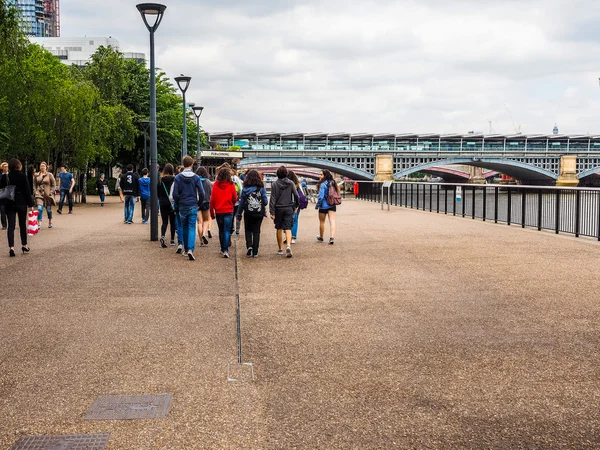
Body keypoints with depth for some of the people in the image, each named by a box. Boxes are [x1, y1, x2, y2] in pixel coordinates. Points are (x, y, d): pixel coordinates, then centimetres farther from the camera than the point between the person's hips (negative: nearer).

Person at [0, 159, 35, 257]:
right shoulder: (23, 176, -7)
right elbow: (27, 191, -7)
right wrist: (31, 204, -2)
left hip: (9, 204, 1)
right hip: (21, 203, -1)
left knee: (11, 226, 0)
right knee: (23, 225, 14)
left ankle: (11, 247, -13)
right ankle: (24, 246, 22)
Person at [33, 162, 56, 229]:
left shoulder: (50, 175, 0)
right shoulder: (36, 175, 7)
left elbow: (54, 184, 2)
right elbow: (34, 185, 13)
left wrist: (51, 192, -6)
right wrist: (35, 192, 2)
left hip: (47, 194, -1)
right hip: (39, 194, 1)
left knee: (48, 209, 10)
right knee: (39, 208, -14)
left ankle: (50, 222, 32)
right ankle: (39, 224, -17)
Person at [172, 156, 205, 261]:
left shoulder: (178, 177, -5)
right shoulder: (196, 177, -6)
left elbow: (175, 194, -7)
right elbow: (201, 193, -8)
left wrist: (178, 203, 10)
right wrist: (199, 203, 9)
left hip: (182, 206, 1)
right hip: (193, 206, -1)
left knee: (184, 227, 16)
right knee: (192, 228, -1)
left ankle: (186, 249, 25)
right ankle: (190, 249, -17)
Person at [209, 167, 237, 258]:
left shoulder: (215, 185, -5)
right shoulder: (231, 185, -7)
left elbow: (212, 199, -3)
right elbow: (235, 199, 1)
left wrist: (212, 212, 6)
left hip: (218, 211, 2)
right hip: (228, 211, -2)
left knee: (221, 230, 16)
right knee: (227, 230, -1)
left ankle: (223, 249, 24)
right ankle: (225, 250, -13)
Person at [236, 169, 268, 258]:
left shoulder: (245, 189, -5)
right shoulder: (261, 188, -4)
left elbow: (241, 202, -1)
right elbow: (265, 202, -3)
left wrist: (239, 214, 7)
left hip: (248, 213, -1)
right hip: (259, 213, 1)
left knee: (248, 230, 15)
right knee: (256, 231, 9)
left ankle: (249, 246, -8)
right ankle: (255, 252, 7)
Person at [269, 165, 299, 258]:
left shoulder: (275, 184, -5)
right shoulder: (291, 183, -2)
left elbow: (273, 199, -7)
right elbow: (296, 195, -1)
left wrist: (272, 212, -7)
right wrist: (295, 206, 15)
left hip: (278, 209, 0)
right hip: (288, 208, 0)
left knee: (279, 229, 11)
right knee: (288, 228, -1)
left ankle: (280, 249, 18)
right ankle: (288, 246, -24)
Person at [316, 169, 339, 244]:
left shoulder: (323, 184, -16)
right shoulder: (333, 183, 5)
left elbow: (321, 197, -18)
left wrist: (317, 205, -7)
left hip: (324, 205, -5)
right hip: (332, 205, 5)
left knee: (322, 222, 12)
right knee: (332, 221, -1)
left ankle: (321, 237, 27)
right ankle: (332, 237, -14)